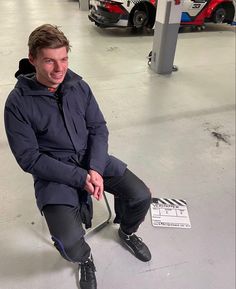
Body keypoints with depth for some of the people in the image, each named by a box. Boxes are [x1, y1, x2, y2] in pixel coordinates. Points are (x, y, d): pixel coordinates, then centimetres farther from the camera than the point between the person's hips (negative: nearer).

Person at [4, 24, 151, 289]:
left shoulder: (78, 85, -2)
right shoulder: (18, 103, -13)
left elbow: (99, 128, 1)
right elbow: (29, 158, -14)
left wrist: (95, 169, -15)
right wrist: (80, 178, -20)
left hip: (91, 158, 4)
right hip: (54, 172, -3)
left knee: (141, 197, -10)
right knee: (69, 242, -22)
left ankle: (127, 232, 27)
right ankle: (85, 259, 19)